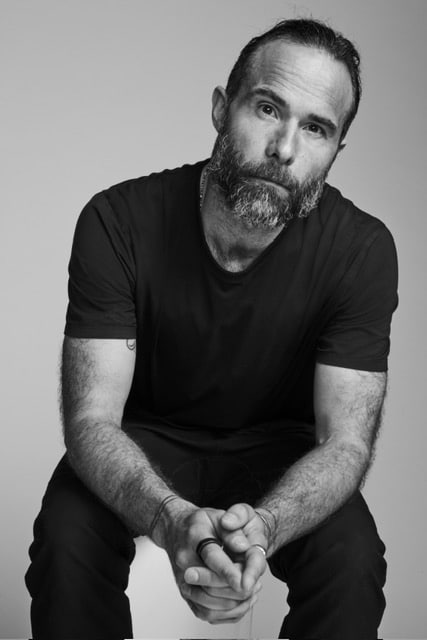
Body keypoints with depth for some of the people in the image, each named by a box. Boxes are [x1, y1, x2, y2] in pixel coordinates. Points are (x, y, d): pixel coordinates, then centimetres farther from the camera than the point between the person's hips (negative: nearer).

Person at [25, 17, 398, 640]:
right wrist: (172, 519, -49)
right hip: (146, 438, 0)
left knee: (352, 559, -28)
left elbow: (347, 441, -22)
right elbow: (92, 419, -26)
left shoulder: (362, 249, -22)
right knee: (65, 536, -29)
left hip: (279, 444, 1)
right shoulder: (118, 221, -24)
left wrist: (264, 526, -46)